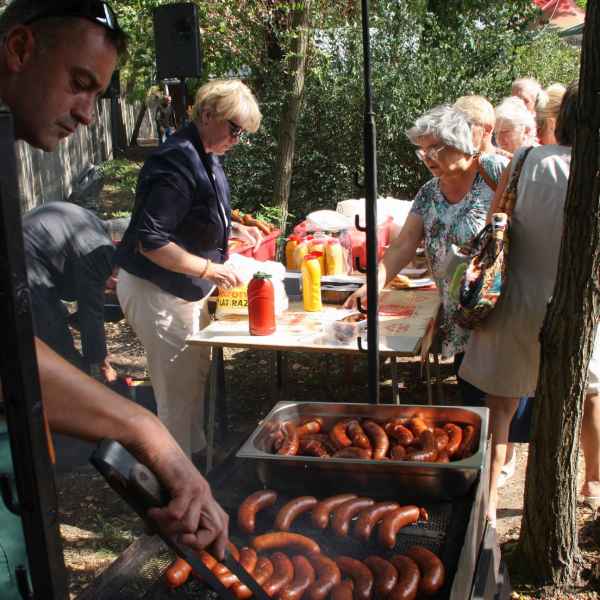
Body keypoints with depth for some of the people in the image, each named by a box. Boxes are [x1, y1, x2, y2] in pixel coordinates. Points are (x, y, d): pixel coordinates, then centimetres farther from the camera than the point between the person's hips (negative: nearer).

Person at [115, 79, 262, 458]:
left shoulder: (205, 156, 6)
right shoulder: (178, 163, -25)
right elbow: (149, 242, -28)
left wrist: (233, 228, 8)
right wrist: (209, 269, -26)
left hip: (186, 290, 10)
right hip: (158, 294, -10)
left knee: (198, 376, 20)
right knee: (179, 393, -1)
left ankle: (197, 452, 37)